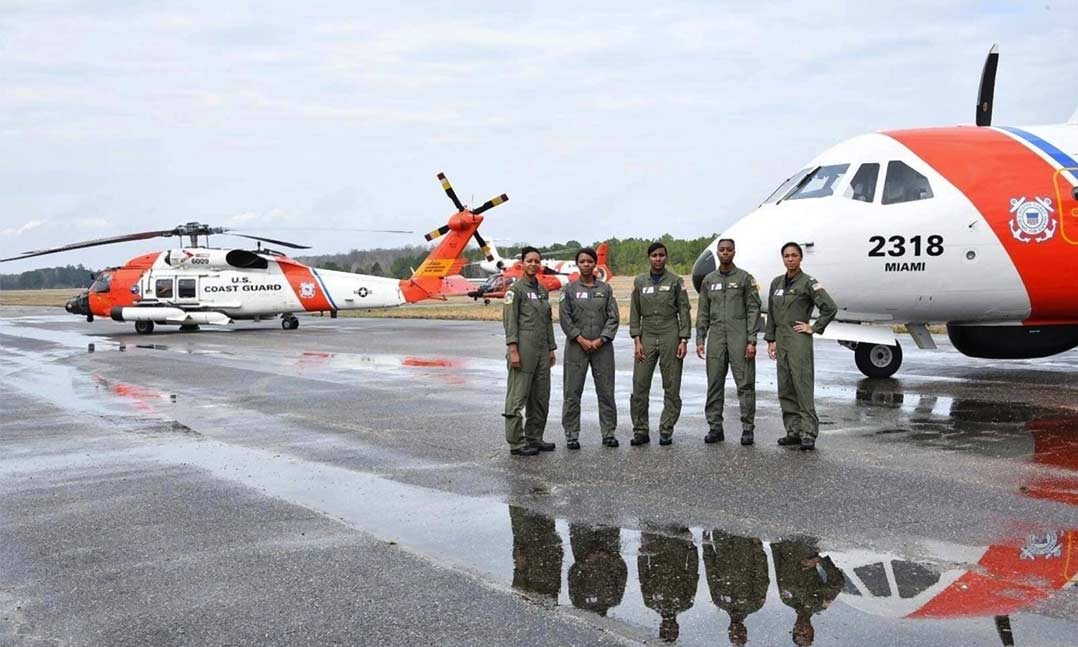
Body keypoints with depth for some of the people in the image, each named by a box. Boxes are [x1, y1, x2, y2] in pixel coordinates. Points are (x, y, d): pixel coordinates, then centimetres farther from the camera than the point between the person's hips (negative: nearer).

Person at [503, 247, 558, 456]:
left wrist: (551, 348, 16)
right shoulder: (515, 289, -5)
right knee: (518, 396, -4)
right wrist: (512, 350, -18)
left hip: (542, 349, 8)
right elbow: (510, 321, -11)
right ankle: (516, 443, -1)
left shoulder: (543, 291, 17)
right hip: (523, 348, -8)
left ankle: (534, 438, 20)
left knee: (541, 397, 10)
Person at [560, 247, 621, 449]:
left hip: (602, 346, 1)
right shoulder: (569, 290, 4)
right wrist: (581, 340, -10)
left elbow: (614, 317, 3)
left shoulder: (605, 289, 8)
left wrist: (601, 340, -9)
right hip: (576, 347, -1)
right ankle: (571, 435, 7)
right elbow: (565, 318, -2)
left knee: (606, 391, 3)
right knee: (572, 392, -1)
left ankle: (608, 433, 12)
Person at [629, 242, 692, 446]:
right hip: (647, 338, 2)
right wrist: (636, 340, -1)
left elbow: (684, 312, 1)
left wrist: (683, 340, -6)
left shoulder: (675, 281, 3)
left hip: (670, 337, -2)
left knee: (672, 387, 1)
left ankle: (666, 431, 9)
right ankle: (640, 431, 5)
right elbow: (635, 313, 8)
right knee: (639, 385, -3)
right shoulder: (640, 282, 9)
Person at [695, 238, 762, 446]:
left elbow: (753, 310, -3)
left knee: (745, 383, -3)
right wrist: (700, 340, 5)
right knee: (714, 384, 4)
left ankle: (747, 428, 2)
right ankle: (715, 427, 11)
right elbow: (703, 313, 13)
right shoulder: (709, 280, 13)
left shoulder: (745, 278, 2)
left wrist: (752, 341, -11)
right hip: (716, 337, 4)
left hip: (739, 336, -3)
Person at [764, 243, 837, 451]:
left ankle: (808, 433, -9)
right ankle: (793, 431, 13)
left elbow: (830, 308, -9)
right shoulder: (776, 283, 12)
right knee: (785, 389, 7)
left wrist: (814, 328, -6)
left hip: (799, 340, -7)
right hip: (781, 340, 7)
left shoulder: (808, 283, -6)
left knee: (803, 386, -9)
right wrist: (770, 340, 11)